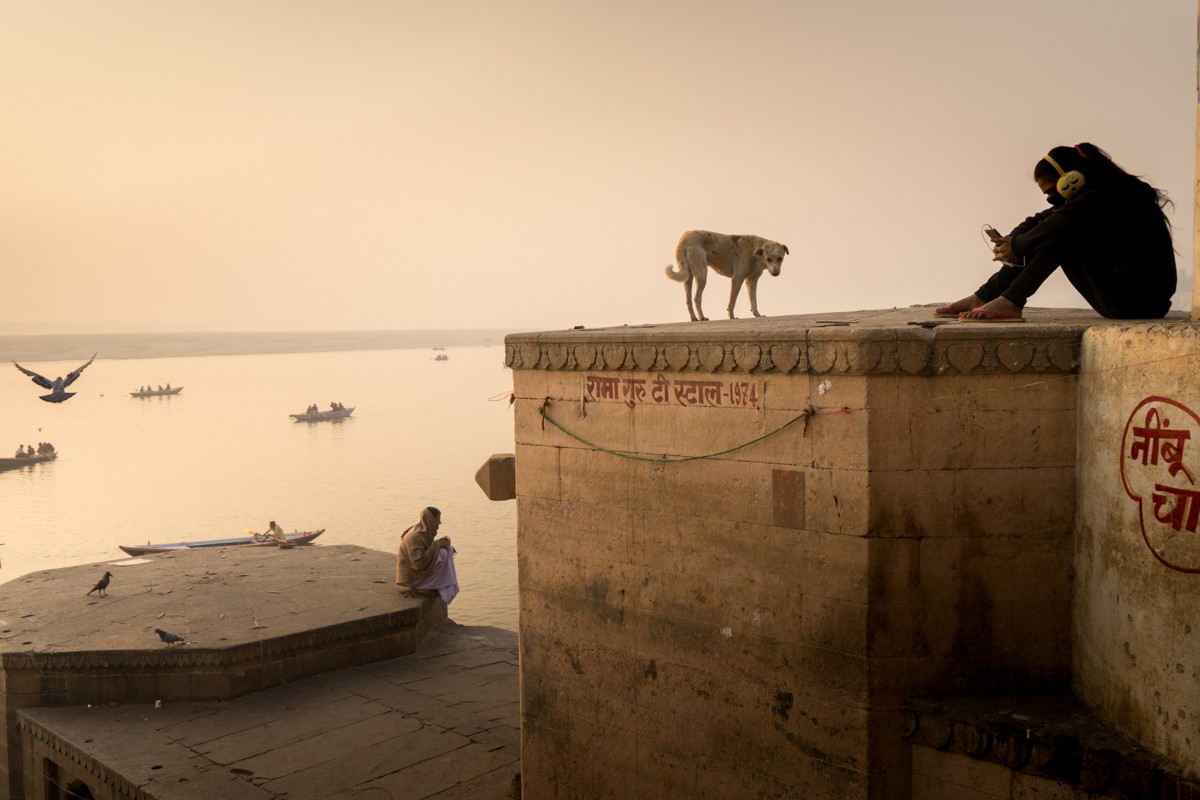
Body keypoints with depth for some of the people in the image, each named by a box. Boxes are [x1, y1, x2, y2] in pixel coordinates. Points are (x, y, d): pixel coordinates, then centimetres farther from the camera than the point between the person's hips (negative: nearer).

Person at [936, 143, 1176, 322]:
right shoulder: (1093, 195, 13)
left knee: (1064, 234, -21)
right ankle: (984, 297, -3)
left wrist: (1017, 246, -16)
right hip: (1121, 296, 9)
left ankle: (1011, 302, -23)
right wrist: (1011, 241, -11)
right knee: (1042, 238, 3)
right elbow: (1042, 220, 8)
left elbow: (1061, 222, -29)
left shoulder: (1108, 190, -15)